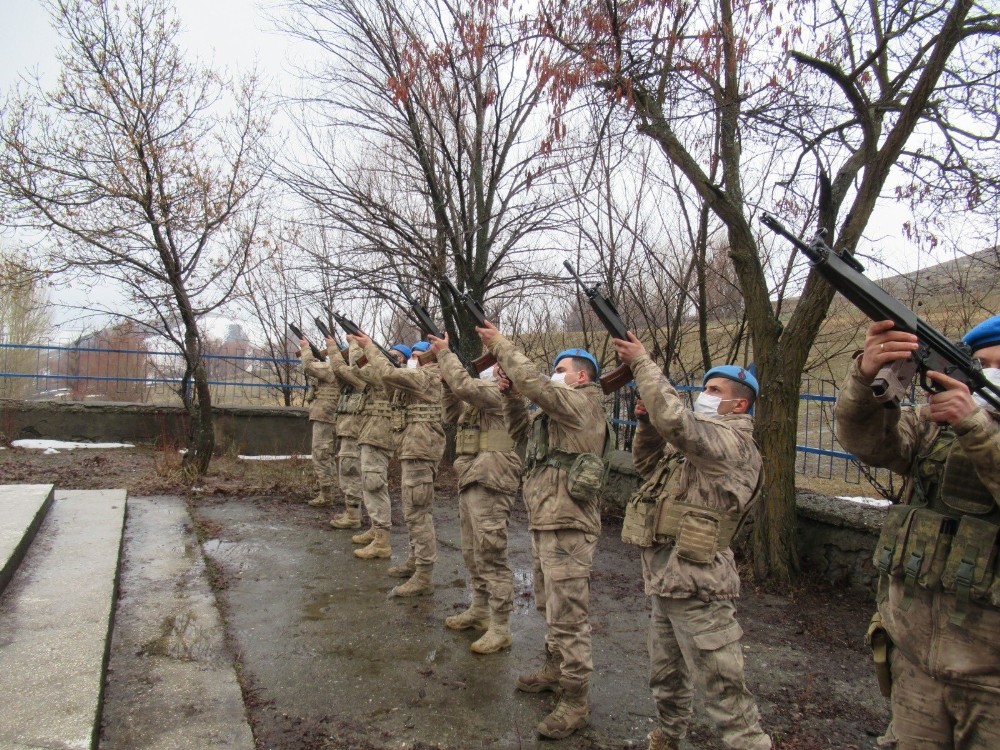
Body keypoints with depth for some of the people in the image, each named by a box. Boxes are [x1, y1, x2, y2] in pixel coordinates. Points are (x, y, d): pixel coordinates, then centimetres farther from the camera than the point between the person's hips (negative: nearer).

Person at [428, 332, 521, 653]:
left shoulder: (502, 390, -12)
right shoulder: (484, 392, 18)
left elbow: (465, 385, -27)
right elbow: (453, 415, 22)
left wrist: (444, 354, -15)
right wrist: (446, 380, 10)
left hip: (489, 483, -10)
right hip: (471, 480, 10)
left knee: (491, 555, -7)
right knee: (472, 553, 18)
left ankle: (500, 629, 0)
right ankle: (480, 610, 33)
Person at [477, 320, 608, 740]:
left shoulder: (581, 402, -10)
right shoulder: (555, 410, 19)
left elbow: (535, 383, -23)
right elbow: (519, 429, 23)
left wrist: (500, 345, -13)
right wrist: (512, 394, 8)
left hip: (568, 527, -10)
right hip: (544, 523, 10)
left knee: (568, 616, -4)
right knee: (549, 608, 23)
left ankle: (575, 701, 5)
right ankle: (556, 670, 39)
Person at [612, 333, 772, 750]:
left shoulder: (732, 442, -15)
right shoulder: (699, 442, 15)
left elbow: (675, 418, -31)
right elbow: (648, 465, 20)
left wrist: (641, 361, -19)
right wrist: (646, 423, 1)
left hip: (696, 587, -10)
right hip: (666, 581, 10)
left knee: (723, 690, -2)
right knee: (667, 679, 24)